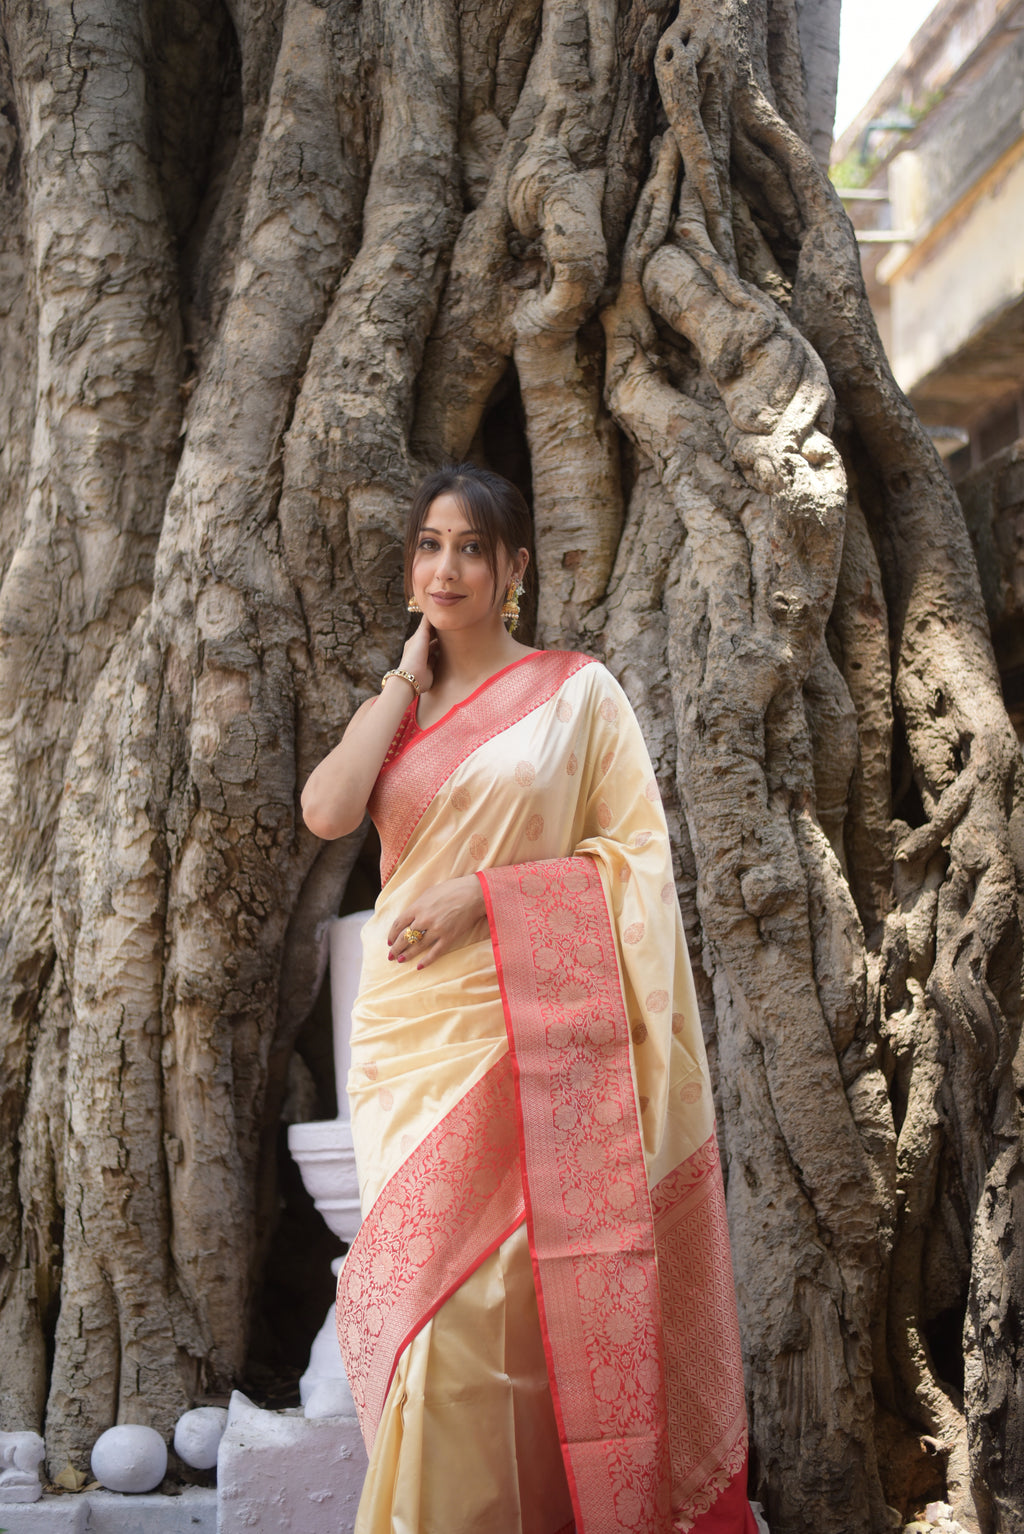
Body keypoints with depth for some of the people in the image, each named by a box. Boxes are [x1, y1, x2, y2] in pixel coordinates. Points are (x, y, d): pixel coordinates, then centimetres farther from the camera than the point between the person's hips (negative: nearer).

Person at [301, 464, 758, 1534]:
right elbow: (326, 810, -3)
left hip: (525, 1032, -4)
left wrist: (485, 893, -13)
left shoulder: (576, 691, 2)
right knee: (418, 1282, 5)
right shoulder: (390, 709, 16)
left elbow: (637, 852, -4)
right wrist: (409, 676, 3)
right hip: (406, 1026, 4)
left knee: (488, 1294, -8)